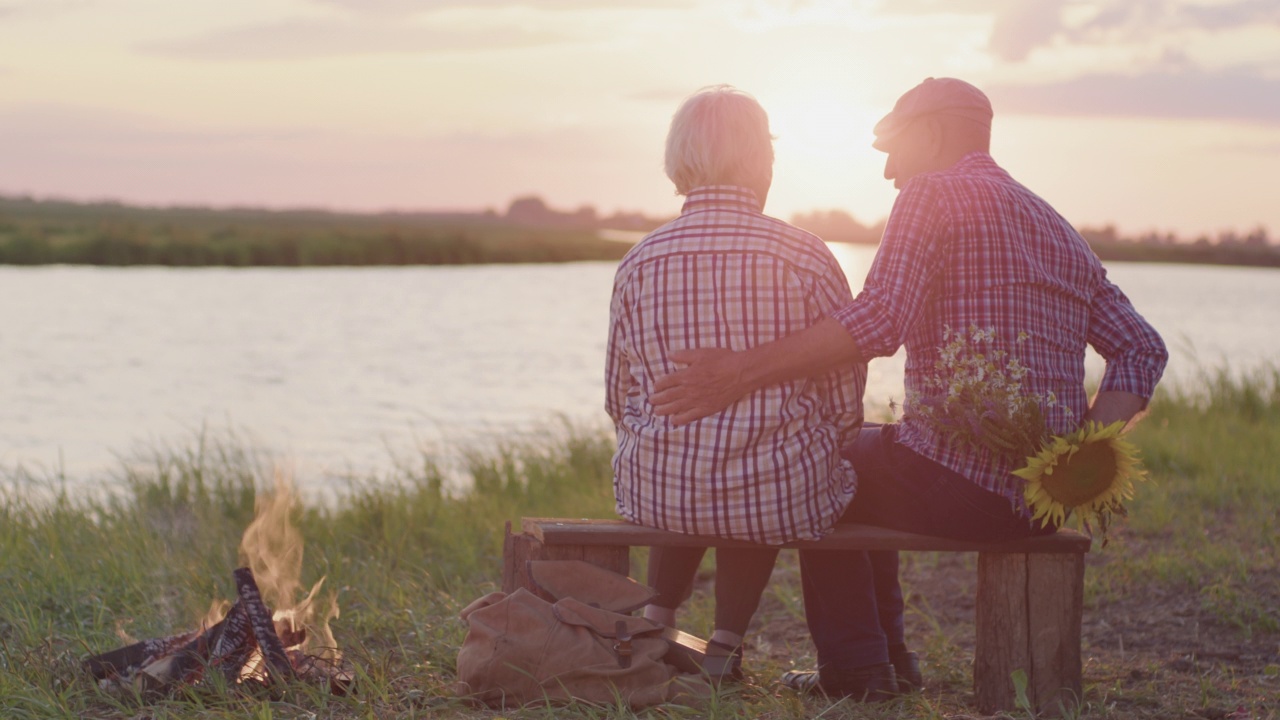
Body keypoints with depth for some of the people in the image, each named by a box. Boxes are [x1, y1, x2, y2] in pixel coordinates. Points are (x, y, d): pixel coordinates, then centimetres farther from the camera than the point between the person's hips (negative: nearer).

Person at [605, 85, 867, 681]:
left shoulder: (639, 263, -2)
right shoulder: (805, 259, -8)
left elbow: (619, 401, 8)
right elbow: (846, 405, -1)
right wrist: (817, 462, 19)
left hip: (658, 493, 2)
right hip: (782, 499, -2)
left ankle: (658, 618, 30)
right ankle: (726, 642, 28)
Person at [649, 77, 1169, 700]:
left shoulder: (932, 194, -6)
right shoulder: (1058, 230, 19)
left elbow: (879, 321, -23)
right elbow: (1143, 349, 14)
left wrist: (746, 371, -25)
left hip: (957, 481, -8)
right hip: (1041, 497, 8)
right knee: (865, 452, 32)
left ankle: (854, 669, 20)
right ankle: (888, 659, 34)